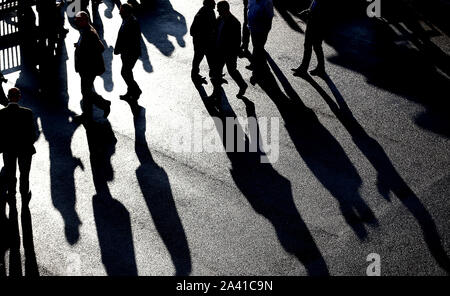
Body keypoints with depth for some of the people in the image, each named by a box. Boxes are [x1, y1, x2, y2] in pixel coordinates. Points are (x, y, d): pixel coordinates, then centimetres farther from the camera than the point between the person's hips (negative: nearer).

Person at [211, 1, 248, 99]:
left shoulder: (234, 23, -24)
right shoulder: (220, 19, 0)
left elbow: (237, 41, -20)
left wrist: (234, 55, -19)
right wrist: (215, 48, 14)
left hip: (230, 54, -7)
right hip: (220, 51, 7)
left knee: (232, 71, 10)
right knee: (217, 71, 11)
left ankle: (242, 86, 36)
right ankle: (216, 92, 22)